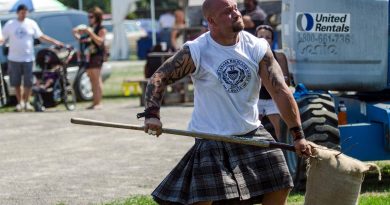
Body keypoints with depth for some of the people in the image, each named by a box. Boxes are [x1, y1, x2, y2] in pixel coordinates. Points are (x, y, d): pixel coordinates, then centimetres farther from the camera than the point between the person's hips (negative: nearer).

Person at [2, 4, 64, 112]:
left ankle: (26, 102, 11)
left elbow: (41, 36, 8)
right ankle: (20, 102, 17)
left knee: (28, 83, -1)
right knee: (16, 83, 4)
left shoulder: (31, 24, 4)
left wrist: (54, 42, 1)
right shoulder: (10, 24, 2)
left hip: (28, 58, 0)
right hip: (14, 58, 0)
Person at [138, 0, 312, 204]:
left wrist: (298, 135, -12)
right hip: (211, 140, -4)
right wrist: (152, 113, -22)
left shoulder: (257, 47, -6)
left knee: (279, 187, 5)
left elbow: (280, 91, -8)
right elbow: (158, 78, -6)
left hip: (252, 134, 4)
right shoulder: (195, 52, -12)